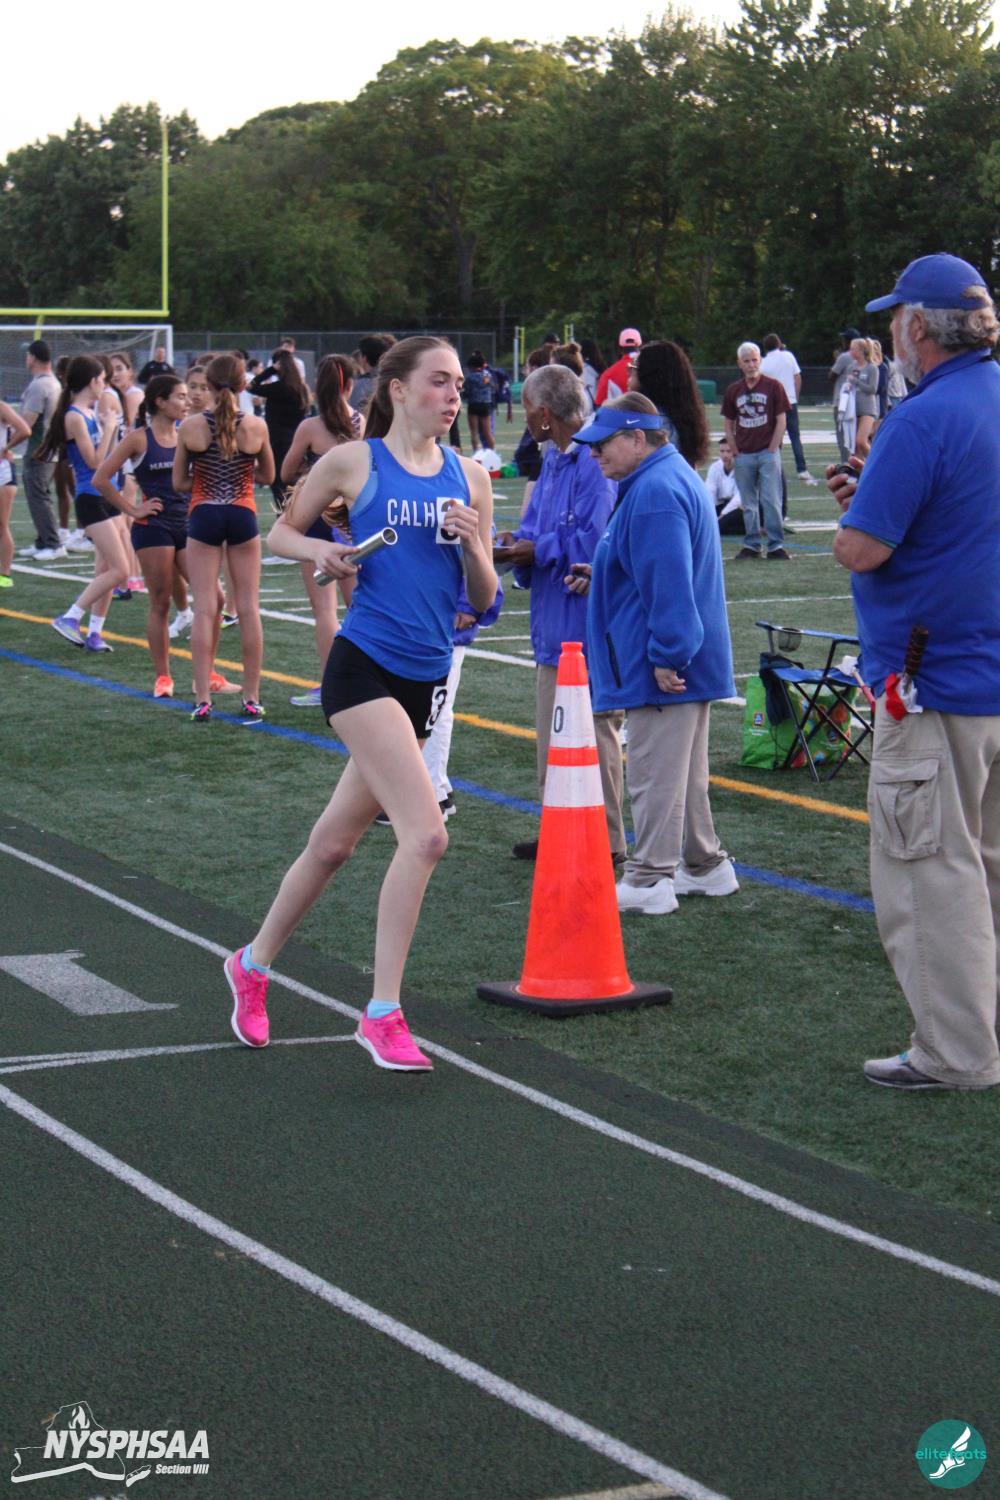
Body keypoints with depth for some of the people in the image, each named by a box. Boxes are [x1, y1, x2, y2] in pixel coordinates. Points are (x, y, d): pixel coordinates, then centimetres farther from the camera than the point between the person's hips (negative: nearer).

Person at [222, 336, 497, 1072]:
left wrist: (472, 547, -7)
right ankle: (382, 1014, -10)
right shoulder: (353, 462, 0)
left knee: (335, 843, 14)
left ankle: (253, 963, 36)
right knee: (425, 833, -19)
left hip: (426, 679, 5)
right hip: (364, 666, -5)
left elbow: (484, 599, 12)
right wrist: (319, 551, -8)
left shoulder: (471, 478, 10)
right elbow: (282, 531, 13)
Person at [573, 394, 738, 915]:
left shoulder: (656, 493, -21)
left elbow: (670, 583, -26)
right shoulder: (668, 478, 15)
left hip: (665, 668, -11)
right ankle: (706, 865, 28)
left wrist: (667, 656, -24)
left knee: (654, 774, -3)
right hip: (685, 658, 11)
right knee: (685, 770, 19)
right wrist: (600, 578, 21)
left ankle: (649, 880, 4)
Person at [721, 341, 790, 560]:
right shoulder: (733, 390, 8)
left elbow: (781, 421, -1)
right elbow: (729, 425, 13)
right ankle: (751, 545, 16)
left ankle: (776, 545, -5)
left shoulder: (773, 386, -1)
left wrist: (771, 450, -7)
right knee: (748, 503, 9)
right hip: (743, 455, 4)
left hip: (768, 453, -4)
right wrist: (736, 451, 4)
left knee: (771, 500, -8)